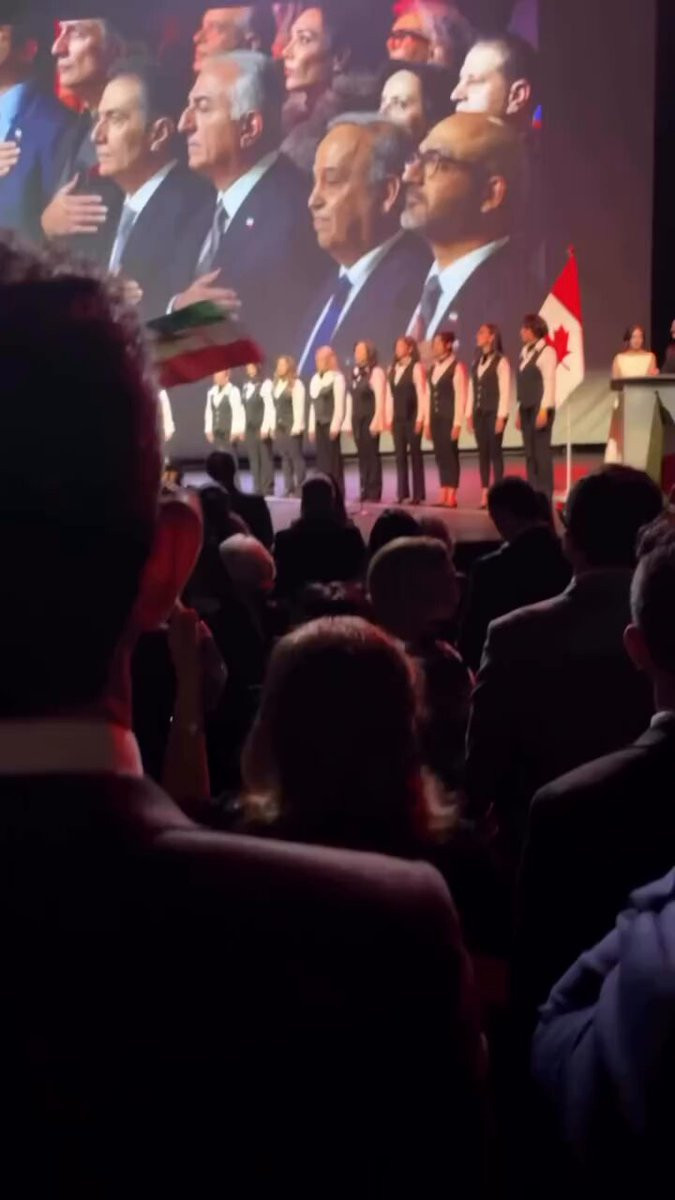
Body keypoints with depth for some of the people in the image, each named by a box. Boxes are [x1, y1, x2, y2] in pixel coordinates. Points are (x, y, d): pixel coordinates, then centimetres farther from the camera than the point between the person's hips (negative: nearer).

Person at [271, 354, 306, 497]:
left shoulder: (296, 384, -8)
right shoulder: (276, 384, 15)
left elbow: (299, 407, -13)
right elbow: (275, 407, 15)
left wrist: (297, 426, -19)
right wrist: (273, 426, 10)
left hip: (292, 427, -7)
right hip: (280, 427, 7)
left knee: (296, 457, -5)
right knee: (285, 458, 7)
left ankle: (300, 489, -2)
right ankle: (288, 488, 10)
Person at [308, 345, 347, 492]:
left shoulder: (337, 378, -6)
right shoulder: (315, 379, 16)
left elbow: (340, 405, -12)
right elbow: (313, 405, 17)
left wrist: (335, 427, -17)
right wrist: (312, 427, 12)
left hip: (331, 424, -7)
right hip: (319, 424, 7)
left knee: (333, 458, -6)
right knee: (322, 458, 6)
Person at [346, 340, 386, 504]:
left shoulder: (376, 372, -7)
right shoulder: (356, 373, 15)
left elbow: (380, 399, -13)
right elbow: (351, 397, 15)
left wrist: (376, 421, -19)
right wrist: (349, 421, 11)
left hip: (370, 419, -7)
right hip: (358, 420, 7)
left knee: (372, 455, -4)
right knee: (362, 456, 7)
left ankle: (374, 493, 0)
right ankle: (365, 491, 11)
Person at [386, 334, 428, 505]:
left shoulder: (416, 367, -6)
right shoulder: (392, 368, 13)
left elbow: (422, 394, -10)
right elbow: (389, 395, 12)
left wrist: (420, 419, -15)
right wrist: (388, 418, 6)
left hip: (412, 417, -6)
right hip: (398, 418, 6)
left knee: (415, 454, -2)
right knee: (400, 455, 5)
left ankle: (418, 494, 2)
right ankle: (402, 493, 8)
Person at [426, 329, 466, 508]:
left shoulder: (457, 367, -7)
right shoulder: (433, 368, 15)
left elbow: (461, 397, -12)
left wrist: (457, 423, -17)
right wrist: (428, 422, 11)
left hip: (449, 418, -7)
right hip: (436, 418, 7)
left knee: (450, 455, -5)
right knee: (440, 456, 7)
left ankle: (451, 498, -3)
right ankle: (443, 496, 10)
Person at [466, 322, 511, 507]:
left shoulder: (501, 361, -6)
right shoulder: (476, 362, 14)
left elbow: (505, 391, -11)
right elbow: (471, 389, 14)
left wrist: (501, 416, -16)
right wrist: (469, 414, 8)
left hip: (494, 413, -6)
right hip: (479, 413, 6)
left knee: (495, 452, -5)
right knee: (483, 453, 5)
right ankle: (484, 494, 7)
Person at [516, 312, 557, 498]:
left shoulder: (546, 351, -7)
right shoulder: (525, 352, 15)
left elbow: (549, 382, -13)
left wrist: (544, 409, -19)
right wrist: (519, 410, 12)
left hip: (540, 408, -7)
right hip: (526, 408, 7)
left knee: (542, 451, -6)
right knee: (530, 453, 6)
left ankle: (545, 495, -2)